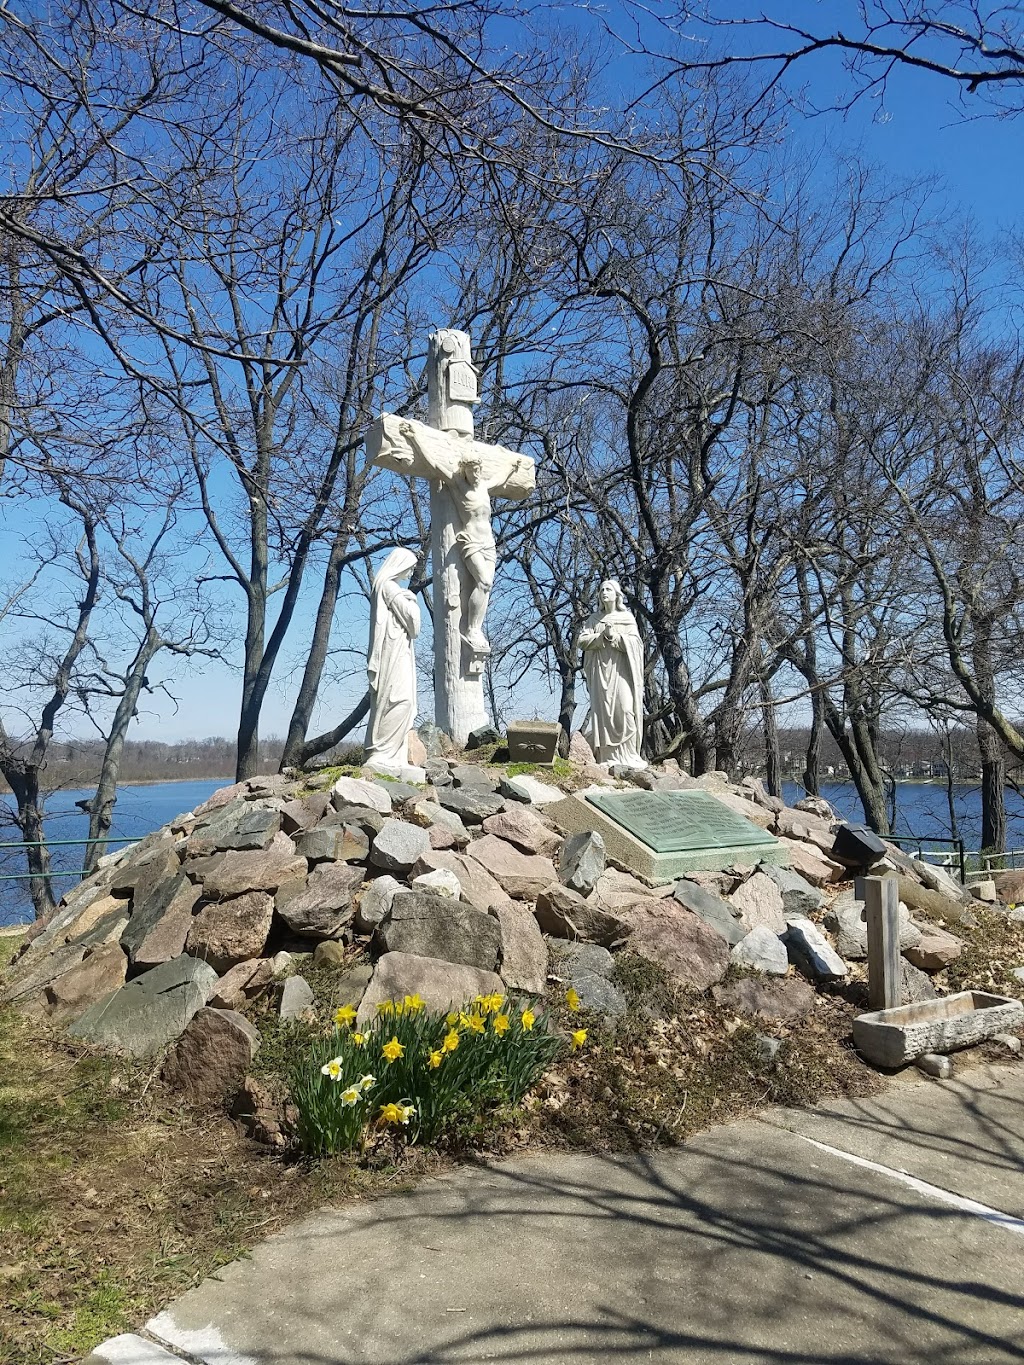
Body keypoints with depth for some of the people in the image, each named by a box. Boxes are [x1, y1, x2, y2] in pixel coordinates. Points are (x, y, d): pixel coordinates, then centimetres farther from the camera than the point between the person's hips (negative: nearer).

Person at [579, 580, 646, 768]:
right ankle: (607, 757, -5)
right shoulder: (595, 618, 14)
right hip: (601, 671, 2)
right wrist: (602, 636, -10)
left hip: (620, 670, -1)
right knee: (603, 711, -6)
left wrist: (615, 637, -14)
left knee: (624, 709, -11)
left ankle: (627, 756, -7)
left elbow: (635, 642, -2)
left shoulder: (627, 617, 9)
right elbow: (582, 641, 3)